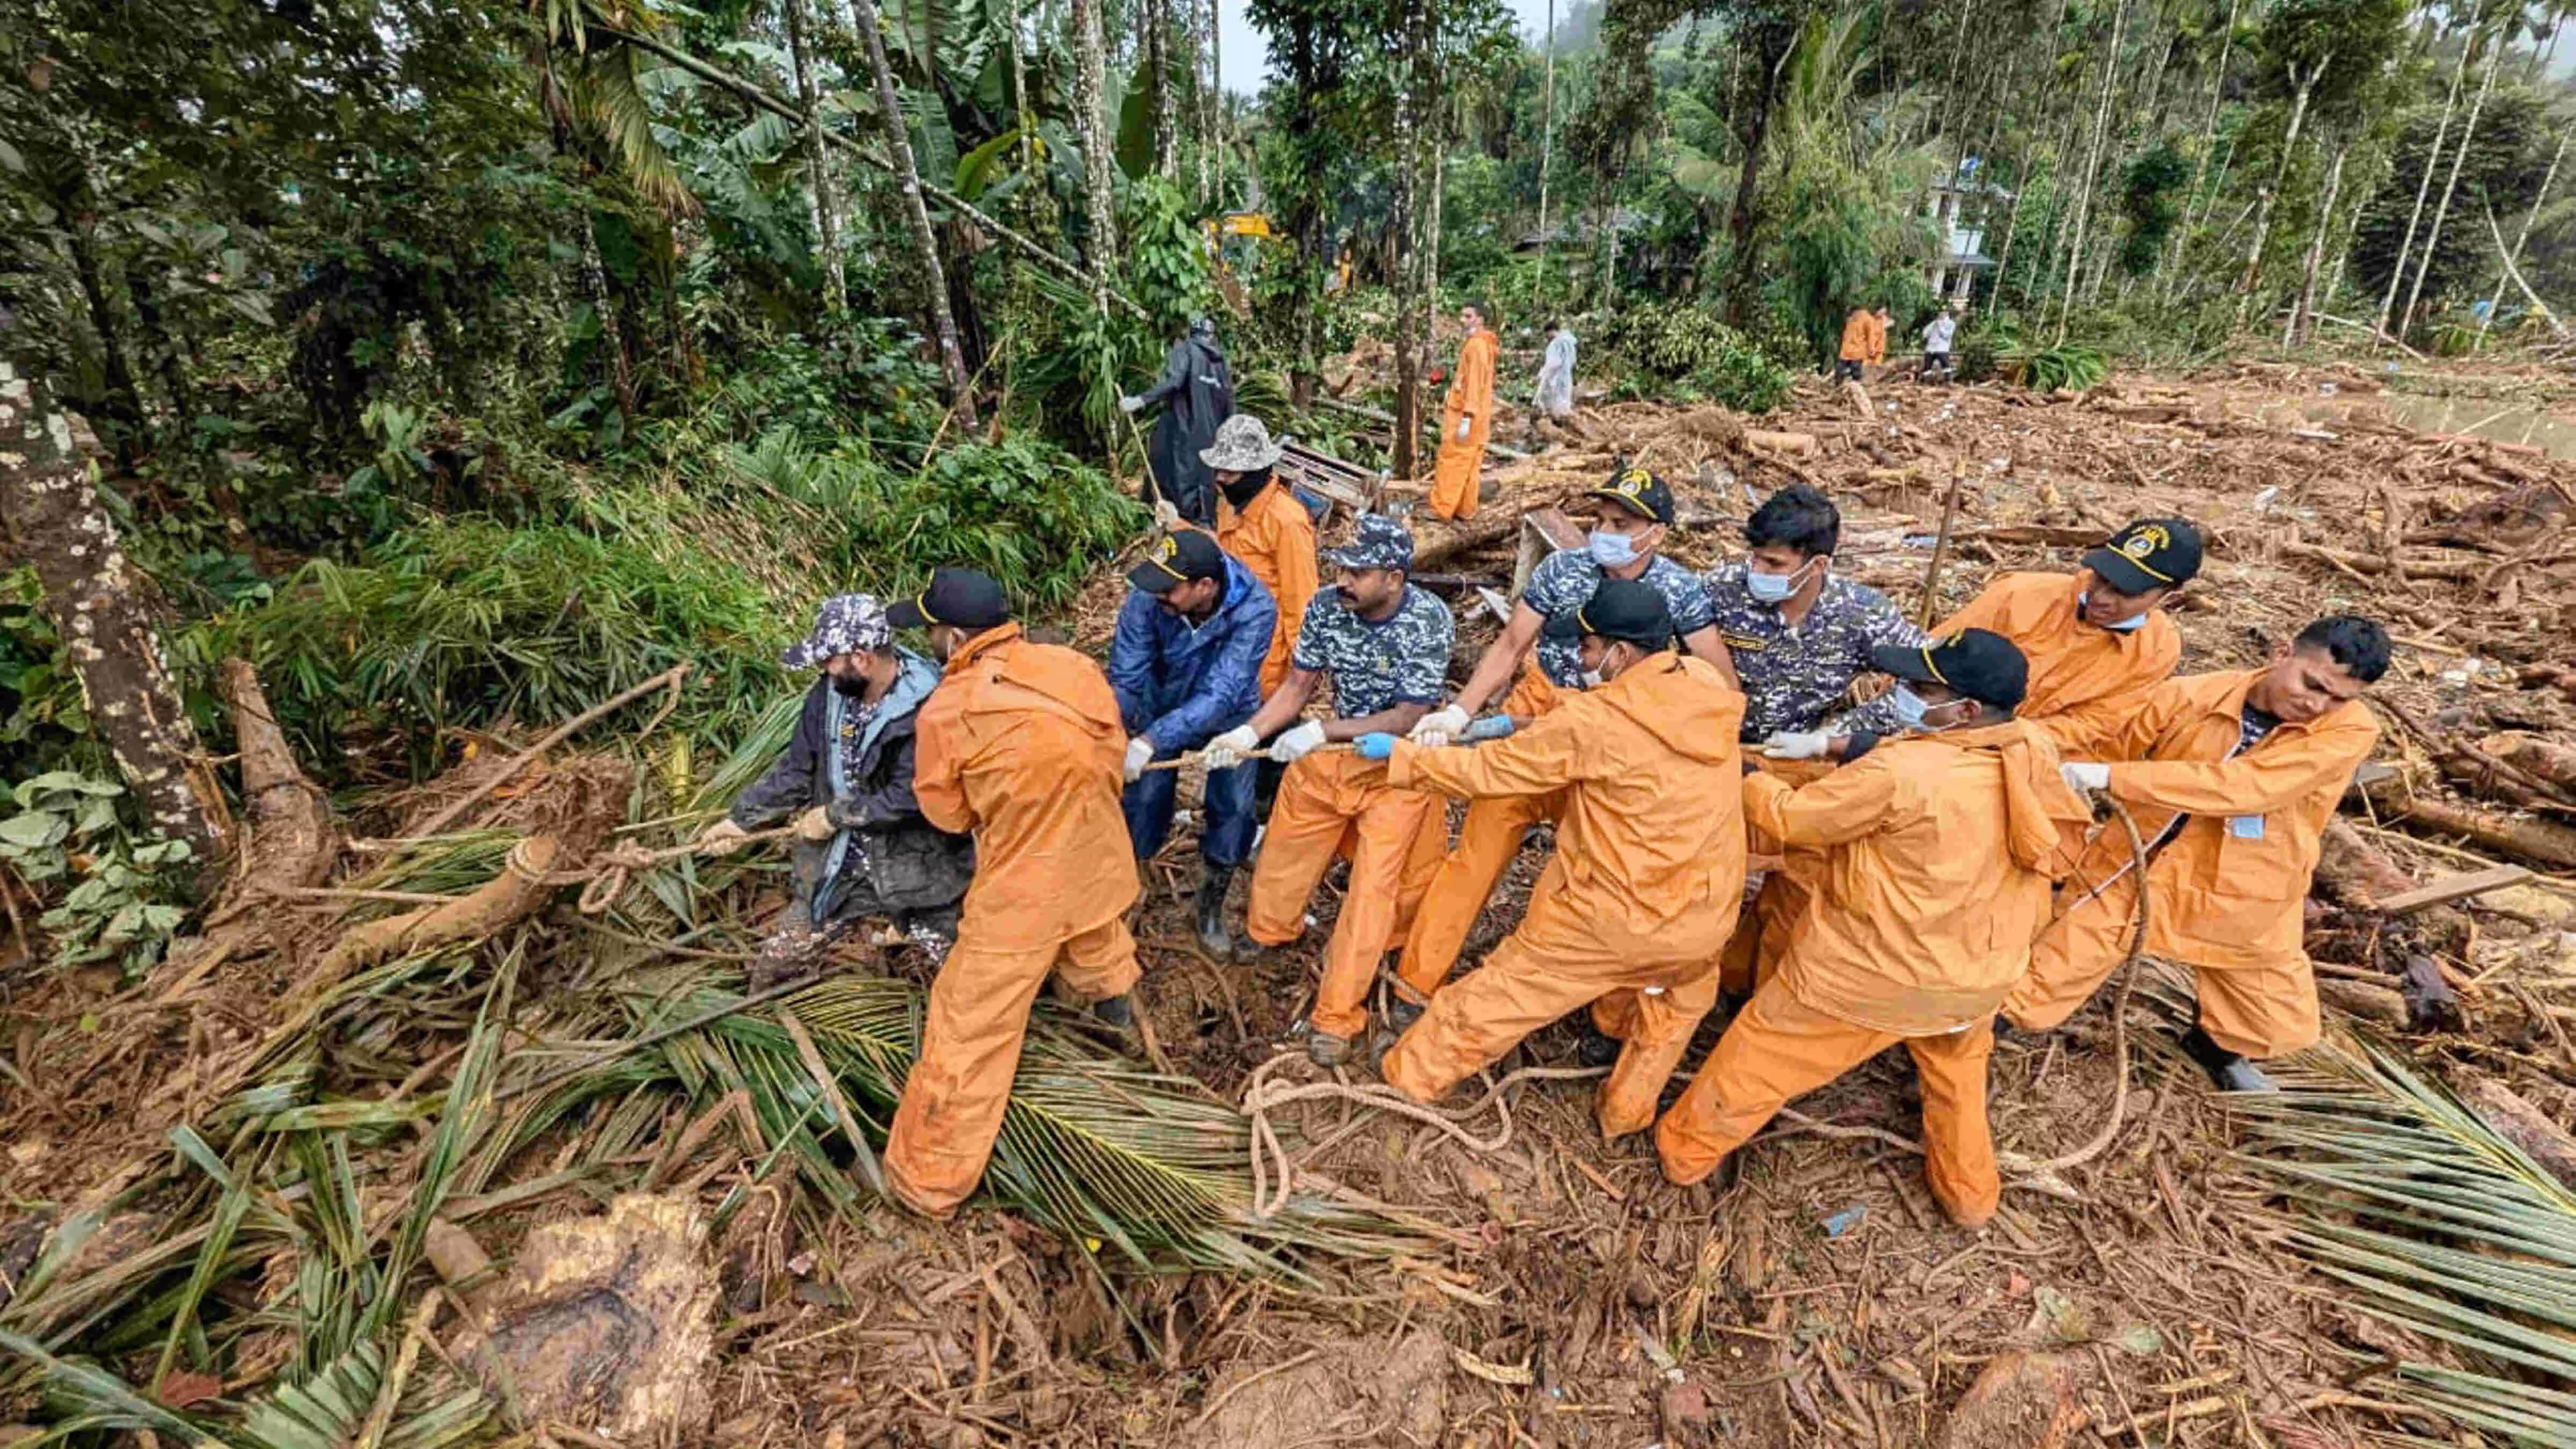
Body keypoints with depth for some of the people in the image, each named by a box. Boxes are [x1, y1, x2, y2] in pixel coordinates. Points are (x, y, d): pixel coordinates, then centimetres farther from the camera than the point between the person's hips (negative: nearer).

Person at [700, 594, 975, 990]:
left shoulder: (927, 706, -24)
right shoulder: (829, 693, -3)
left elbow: (909, 798, -25)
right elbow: (796, 769, 11)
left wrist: (835, 815, -14)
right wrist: (742, 819, 12)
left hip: (915, 872, -5)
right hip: (837, 868, 6)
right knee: (770, 971, 14)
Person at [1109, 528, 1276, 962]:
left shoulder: (1254, 609, -36)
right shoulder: (1146, 599, -31)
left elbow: (1222, 694, -42)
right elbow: (1125, 678, -28)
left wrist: (1153, 741, -52)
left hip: (1227, 717, -1)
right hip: (1161, 707, 1)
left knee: (1233, 812, 1)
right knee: (1140, 805, 1)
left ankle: (1211, 914, 27)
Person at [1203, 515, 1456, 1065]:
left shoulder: (1430, 621, -25)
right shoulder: (1326, 607, -14)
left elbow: (1407, 719, -25)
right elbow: (1298, 685, -5)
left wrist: (1320, 731, -31)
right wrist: (1248, 734, -20)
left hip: (1395, 766, -4)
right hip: (1327, 753, 4)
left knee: (1374, 886, -4)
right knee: (1281, 854, 16)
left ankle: (1336, 1014, 11)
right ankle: (1269, 931, 49)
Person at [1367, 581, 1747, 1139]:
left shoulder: (1595, 720, -23)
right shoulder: (1708, 684, -4)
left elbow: (1492, 772, -14)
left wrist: (1402, 755, -1)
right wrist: (1517, 721, 8)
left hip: (1616, 916, -5)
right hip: (1708, 914, 5)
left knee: (1509, 988, 15)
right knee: (1680, 999, 34)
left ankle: (1414, 1072, 34)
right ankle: (1627, 1111, 46)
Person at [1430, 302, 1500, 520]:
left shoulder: (1477, 344, -15)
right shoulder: (1474, 343, 16)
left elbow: (1475, 383, -21)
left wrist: (1466, 418, -25)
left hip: (1466, 414, -10)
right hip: (1470, 412, 10)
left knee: (1451, 461, -5)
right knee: (1469, 463, 11)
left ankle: (1442, 509, -1)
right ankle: (1466, 509, 16)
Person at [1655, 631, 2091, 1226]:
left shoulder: (1897, 774, -32)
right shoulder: (2034, 754, -12)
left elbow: (1792, 818, -20)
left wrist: (1745, 777, 0)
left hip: (1870, 970, -5)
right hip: (1981, 974, 5)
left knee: (1765, 1050, 16)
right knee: (1957, 1058, 36)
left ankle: (1686, 1148, 35)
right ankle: (1969, 1190, 50)